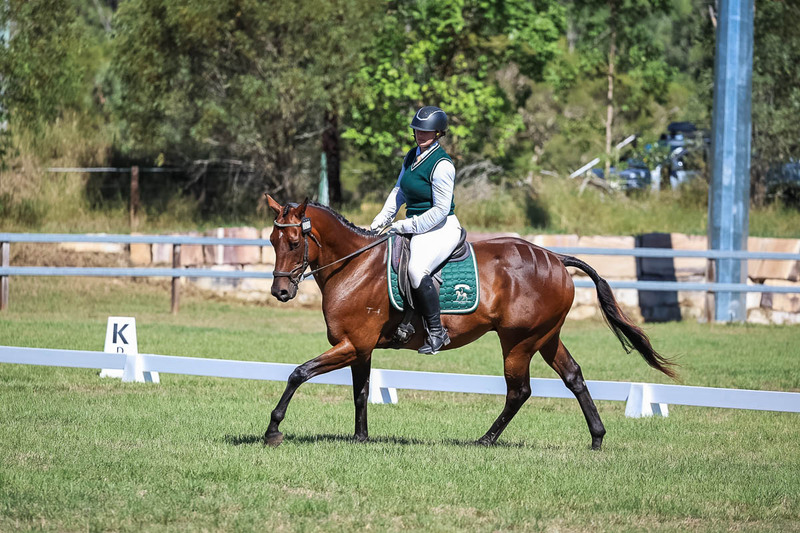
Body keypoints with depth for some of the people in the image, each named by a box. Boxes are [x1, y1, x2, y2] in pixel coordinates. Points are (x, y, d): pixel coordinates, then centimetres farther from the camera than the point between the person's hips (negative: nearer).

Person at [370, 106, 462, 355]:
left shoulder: (442, 165, -17)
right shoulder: (412, 156, 10)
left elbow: (441, 209, -19)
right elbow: (399, 191, 23)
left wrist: (407, 226, -18)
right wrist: (383, 218, 10)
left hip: (441, 230, -10)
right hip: (415, 227, 10)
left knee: (416, 269, -32)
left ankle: (436, 331, -23)